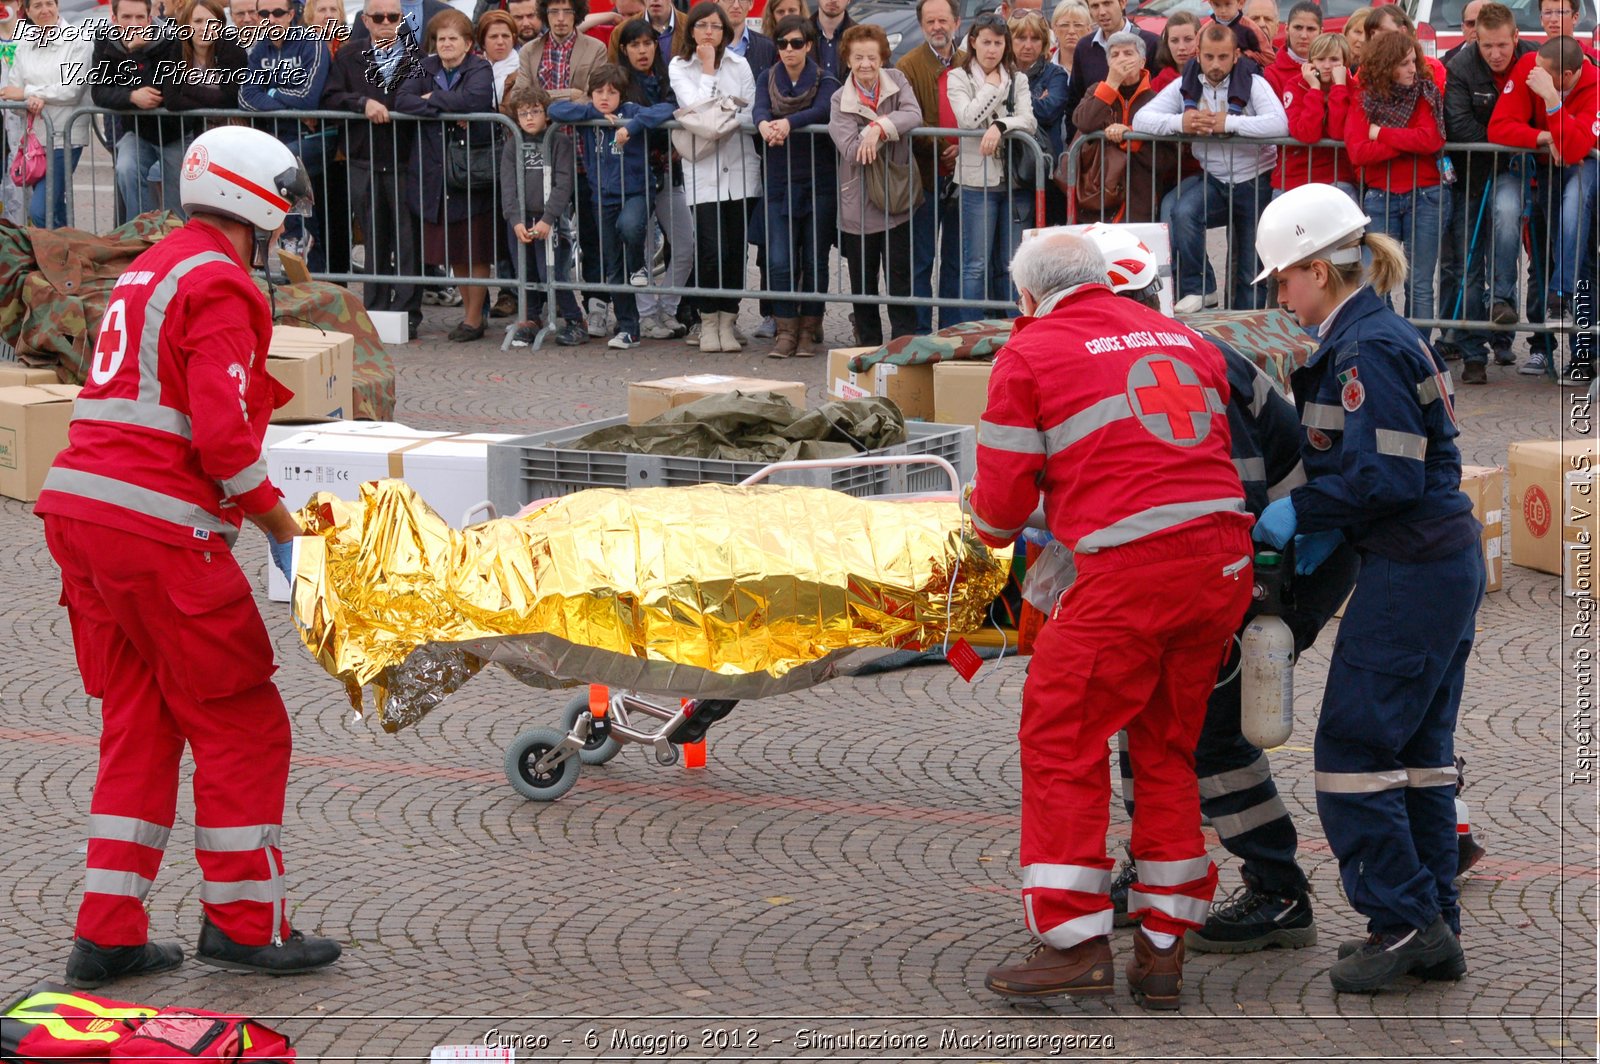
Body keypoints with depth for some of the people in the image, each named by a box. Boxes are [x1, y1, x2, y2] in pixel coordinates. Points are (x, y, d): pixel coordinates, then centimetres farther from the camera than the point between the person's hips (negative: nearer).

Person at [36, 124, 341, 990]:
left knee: (139, 724, 13)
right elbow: (222, 436, -19)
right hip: (158, 530, -9)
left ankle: (108, 935, 11)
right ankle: (243, 922, 9)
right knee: (242, 724, 2)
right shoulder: (219, 286, -9)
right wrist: (278, 521, -5)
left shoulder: (147, 270, 21)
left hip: (79, 506, 9)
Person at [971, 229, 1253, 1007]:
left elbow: (1003, 502, 2)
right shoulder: (1187, 341, 19)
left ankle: (1076, 942, 2)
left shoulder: (1029, 352, 3)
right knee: (1167, 748, 16)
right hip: (1226, 559, 6)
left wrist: (988, 521, 26)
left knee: (1062, 740, 5)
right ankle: (1162, 951, 17)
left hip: (1130, 570, -6)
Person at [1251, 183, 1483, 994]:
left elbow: (1387, 476, -21)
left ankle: (1405, 920, -1)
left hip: (1411, 576, -10)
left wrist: (1303, 512, -10)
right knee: (1417, 749, 13)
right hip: (1446, 562, 10)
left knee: (1352, 747, -5)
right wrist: (1327, 530, 10)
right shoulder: (1384, 336, 15)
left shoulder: (1369, 350, -16)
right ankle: (1435, 934, 17)